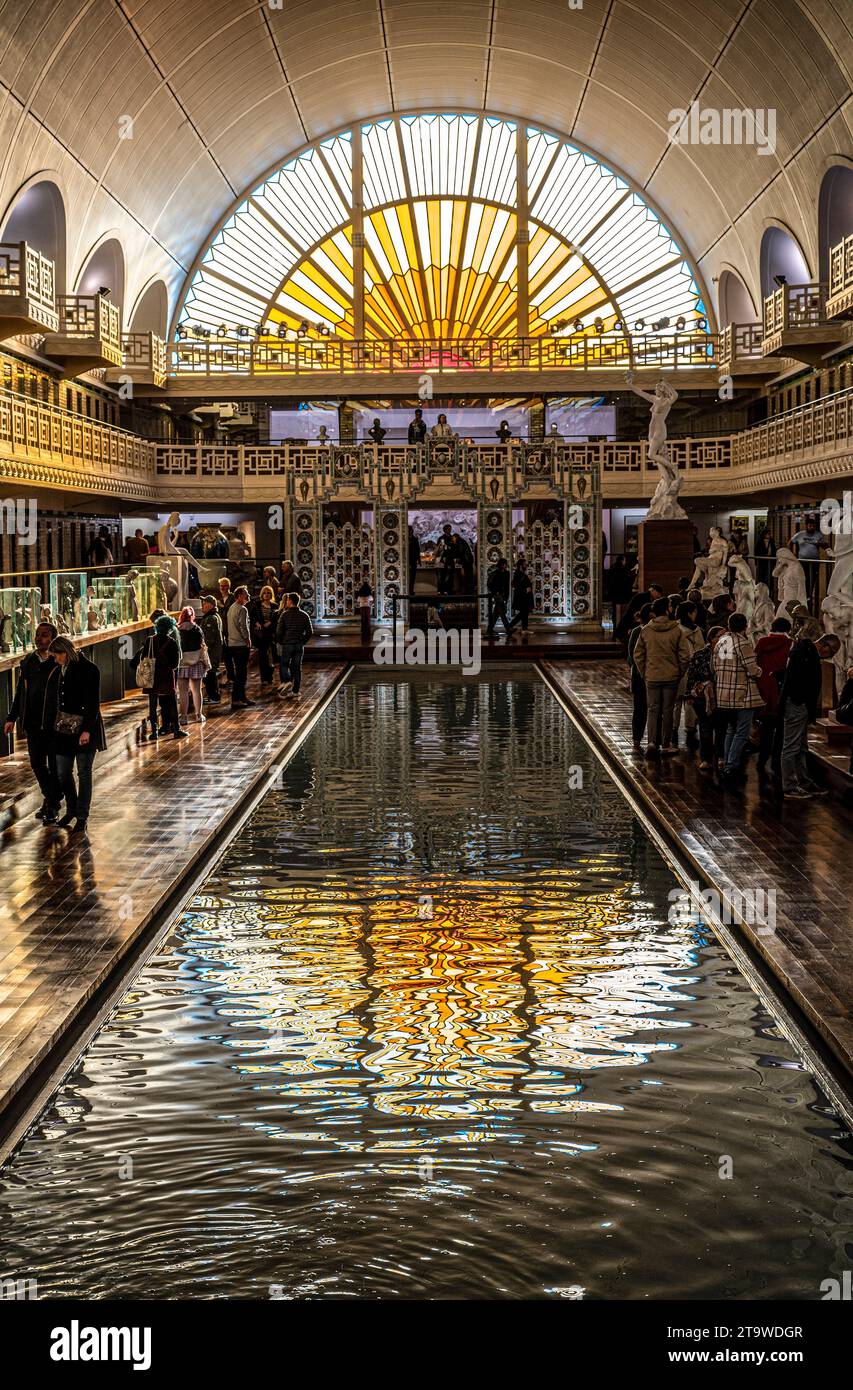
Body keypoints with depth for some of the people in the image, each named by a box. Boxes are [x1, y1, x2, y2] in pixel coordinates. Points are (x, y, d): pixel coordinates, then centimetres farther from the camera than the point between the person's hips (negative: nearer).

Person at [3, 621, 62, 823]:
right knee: (37, 764, 12)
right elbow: (20, 692, 13)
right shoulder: (28, 662, 7)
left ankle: (53, 806, 13)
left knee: (55, 766, 3)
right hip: (33, 723, 5)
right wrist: (11, 718, 11)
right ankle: (49, 798, 30)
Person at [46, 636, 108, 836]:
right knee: (62, 772, 10)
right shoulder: (58, 670, 7)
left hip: (84, 728, -6)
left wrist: (87, 729, -20)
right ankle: (71, 809, 30)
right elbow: (55, 699, 12)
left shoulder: (89, 669, -12)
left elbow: (94, 703, -14)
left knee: (84, 773, 1)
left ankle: (81, 818, 8)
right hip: (64, 727, 6)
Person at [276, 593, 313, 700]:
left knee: (284, 665, 12)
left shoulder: (285, 614, -7)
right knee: (297, 668, 8)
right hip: (299, 646, 3)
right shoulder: (304, 615, 4)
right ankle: (295, 693, 6)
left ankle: (287, 682, -15)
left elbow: (279, 631, -8)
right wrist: (303, 642, 13)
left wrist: (281, 642, 7)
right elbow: (310, 632, 3)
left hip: (287, 644, -3)